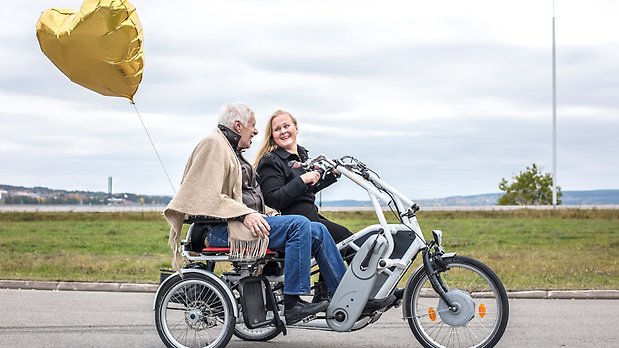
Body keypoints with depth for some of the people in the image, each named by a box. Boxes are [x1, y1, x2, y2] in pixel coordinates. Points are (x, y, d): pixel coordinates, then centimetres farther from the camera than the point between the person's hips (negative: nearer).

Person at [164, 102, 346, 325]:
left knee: (318, 232, -2)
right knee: (298, 224, -26)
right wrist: (245, 214, -24)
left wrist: (271, 214, 10)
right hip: (223, 229, -10)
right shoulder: (214, 144, -5)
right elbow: (207, 196, -17)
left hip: (245, 221, 10)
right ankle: (292, 303, -26)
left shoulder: (233, 151, 27)